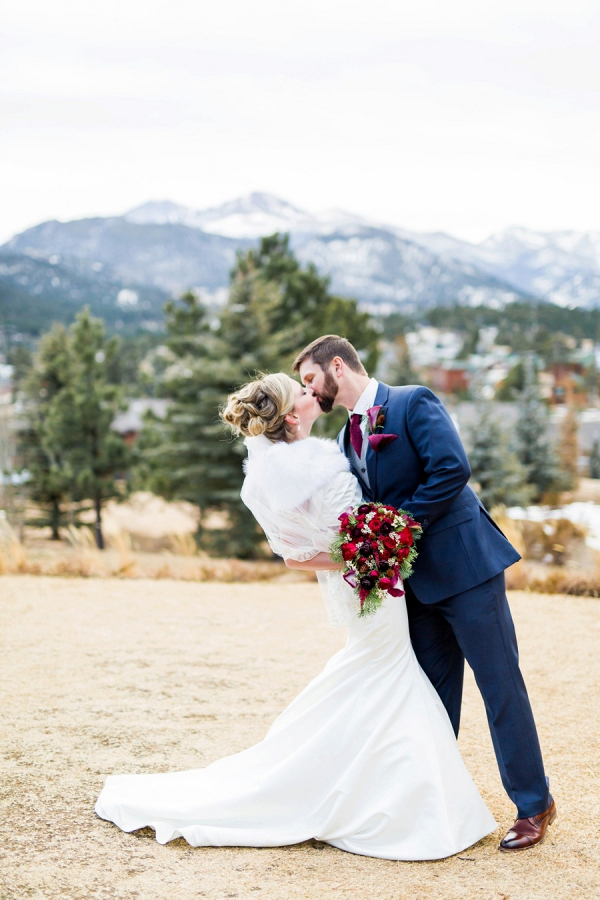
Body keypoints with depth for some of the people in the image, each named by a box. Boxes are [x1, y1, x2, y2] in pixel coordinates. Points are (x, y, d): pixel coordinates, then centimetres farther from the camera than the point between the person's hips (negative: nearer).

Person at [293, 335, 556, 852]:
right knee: (433, 693, 14)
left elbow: (452, 469, -20)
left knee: (500, 682, 0)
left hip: (464, 562, -7)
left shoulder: (413, 402, -8)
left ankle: (534, 805, 11)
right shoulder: (347, 440, 14)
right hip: (417, 577, 7)